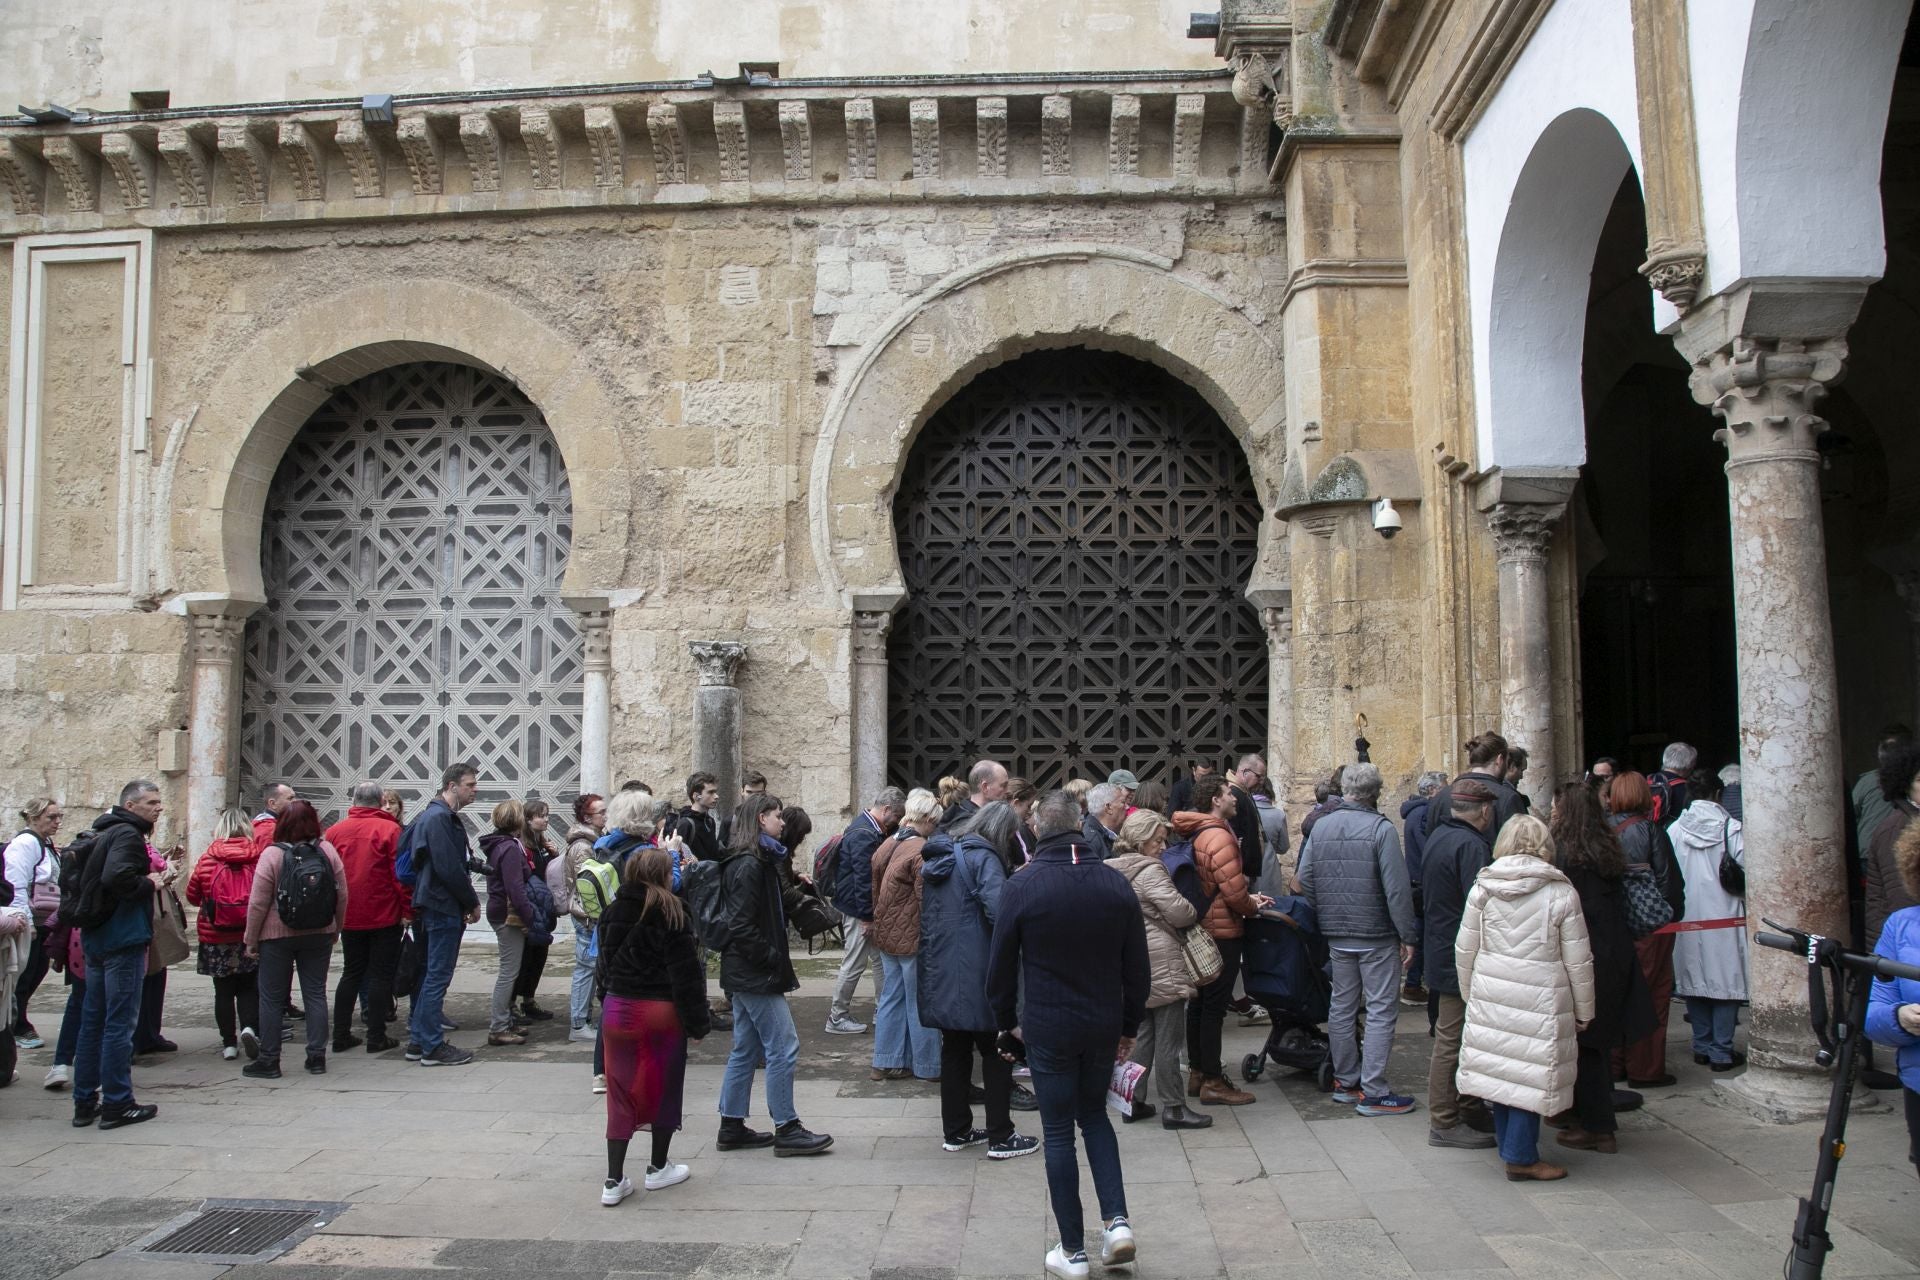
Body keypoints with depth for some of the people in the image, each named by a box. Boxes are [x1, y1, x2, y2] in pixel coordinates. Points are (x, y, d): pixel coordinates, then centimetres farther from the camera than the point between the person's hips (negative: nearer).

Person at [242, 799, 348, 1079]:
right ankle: (317, 1056, 10)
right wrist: (335, 929, 13)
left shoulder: (272, 854, -13)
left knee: (272, 998, 7)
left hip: (277, 936, -3)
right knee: (315, 993, 9)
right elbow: (342, 895, 0)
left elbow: (258, 903, -11)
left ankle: (269, 1060, 11)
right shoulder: (327, 850, -4)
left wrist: (251, 940, 0)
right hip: (319, 935, 3)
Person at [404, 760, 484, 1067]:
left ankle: (418, 1042, 21)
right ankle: (432, 1047, 2)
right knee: (437, 976, -4)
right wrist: (472, 902, -11)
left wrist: (467, 901, 11)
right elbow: (449, 869, -21)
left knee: (431, 975, 15)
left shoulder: (444, 816, 17)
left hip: (437, 907, 11)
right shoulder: (439, 818, -16)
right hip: (444, 909, -11)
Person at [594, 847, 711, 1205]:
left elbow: (605, 964, 10)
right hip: (661, 1013, -4)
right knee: (665, 1088, 13)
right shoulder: (671, 916, -14)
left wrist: (607, 1003, 17)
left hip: (617, 1010, 5)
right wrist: (697, 1023, -8)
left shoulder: (613, 913, 4)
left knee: (621, 1093, 9)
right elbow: (686, 974, -14)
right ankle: (658, 1168, 25)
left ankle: (614, 1180, 6)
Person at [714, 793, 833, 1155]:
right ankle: (786, 1129, 3)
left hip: (743, 974, 11)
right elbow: (741, 926, -23)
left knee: (746, 1050, 15)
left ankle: (731, 1128, 21)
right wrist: (773, 959, -17)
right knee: (783, 1047, -4)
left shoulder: (757, 862, 14)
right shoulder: (750, 865, -17)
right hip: (756, 975, -11)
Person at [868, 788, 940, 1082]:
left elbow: (875, 890, 14)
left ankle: (886, 1061, 20)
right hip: (912, 936, -8)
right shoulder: (922, 851, -20)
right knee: (919, 1002, 3)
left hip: (885, 933, 8)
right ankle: (927, 1066, 13)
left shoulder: (886, 845, 6)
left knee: (891, 997, 15)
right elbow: (927, 900, -20)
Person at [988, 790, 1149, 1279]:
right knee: (1094, 1115, 22)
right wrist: (1129, 1027, 14)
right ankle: (1117, 1221, 9)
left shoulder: (1021, 886, -11)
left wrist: (1006, 1024, 8)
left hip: (1047, 1028, -3)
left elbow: (1001, 967, -5)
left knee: (1059, 1132, 7)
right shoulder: (1116, 884, -3)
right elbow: (1138, 968, 3)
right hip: (1104, 1026, 3)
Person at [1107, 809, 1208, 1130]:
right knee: (1168, 1040, -1)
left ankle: (1135, 1102, 20)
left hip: (1134, 965, 8)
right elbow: (1178, 911, -20)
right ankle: (1173, 1108, 5)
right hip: (1162, 962, -8)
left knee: (1144, 1034, 17)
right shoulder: (1150, 870, -15)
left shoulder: (1113, 870, 10)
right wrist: (1194, 915, 1)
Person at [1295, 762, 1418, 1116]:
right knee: (1381, 1011, 0)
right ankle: (1373, 1093, 1)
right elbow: (1396, 888, -17)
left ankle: (1345, 1081, 25)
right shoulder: (1381, 829, -14)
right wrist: (1408, 935, -10)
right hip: (1377, 936, -6)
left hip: (1336, 936, 6)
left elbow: (1304, 880, 5)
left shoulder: (1321, 827, 3)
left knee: (1342, 1007, 15)